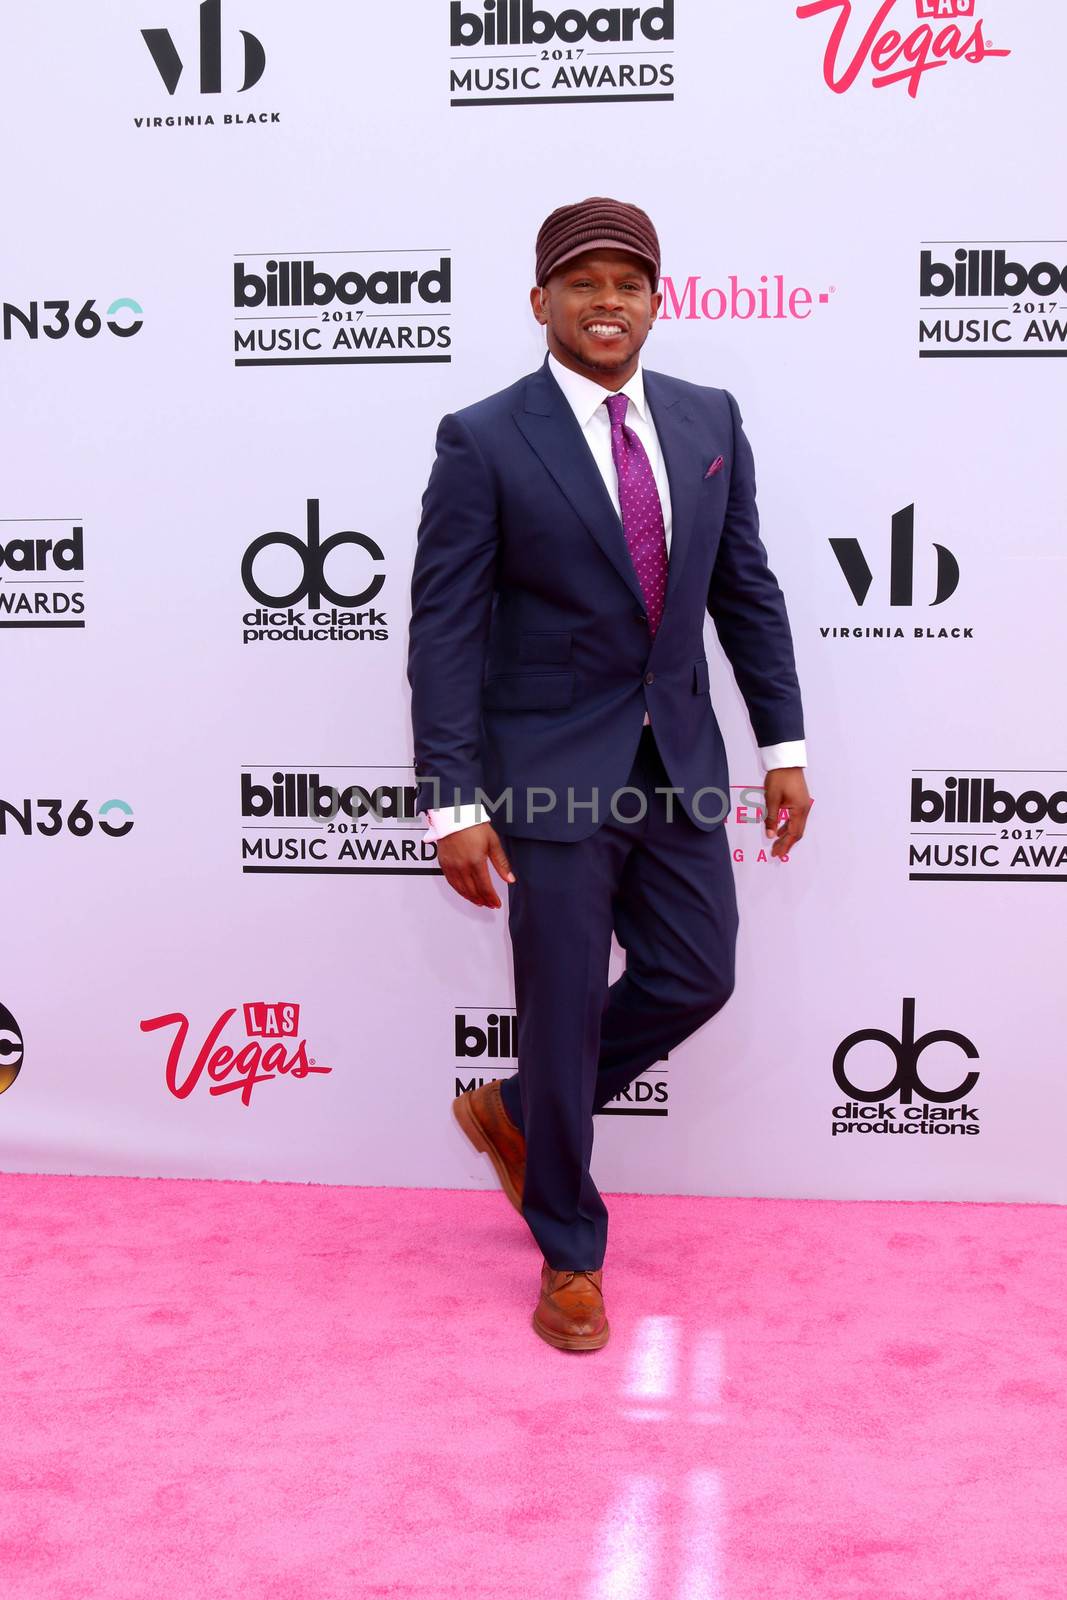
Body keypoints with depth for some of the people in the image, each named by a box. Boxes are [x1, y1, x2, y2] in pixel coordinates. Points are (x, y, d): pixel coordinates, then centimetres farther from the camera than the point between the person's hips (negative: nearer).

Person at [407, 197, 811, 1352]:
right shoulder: (483, 442, -10)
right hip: (552, 774, -5)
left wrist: (783, 743, 6)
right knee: (565, 1013, 5)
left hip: (678, 763, 5)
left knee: (695, 977, 10)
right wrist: (451, 803, -16)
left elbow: (746, 590, 10)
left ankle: (513, 1111, 36)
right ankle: (569, 1254, 28)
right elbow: (443, 629, -12)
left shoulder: (708, 421, 5)